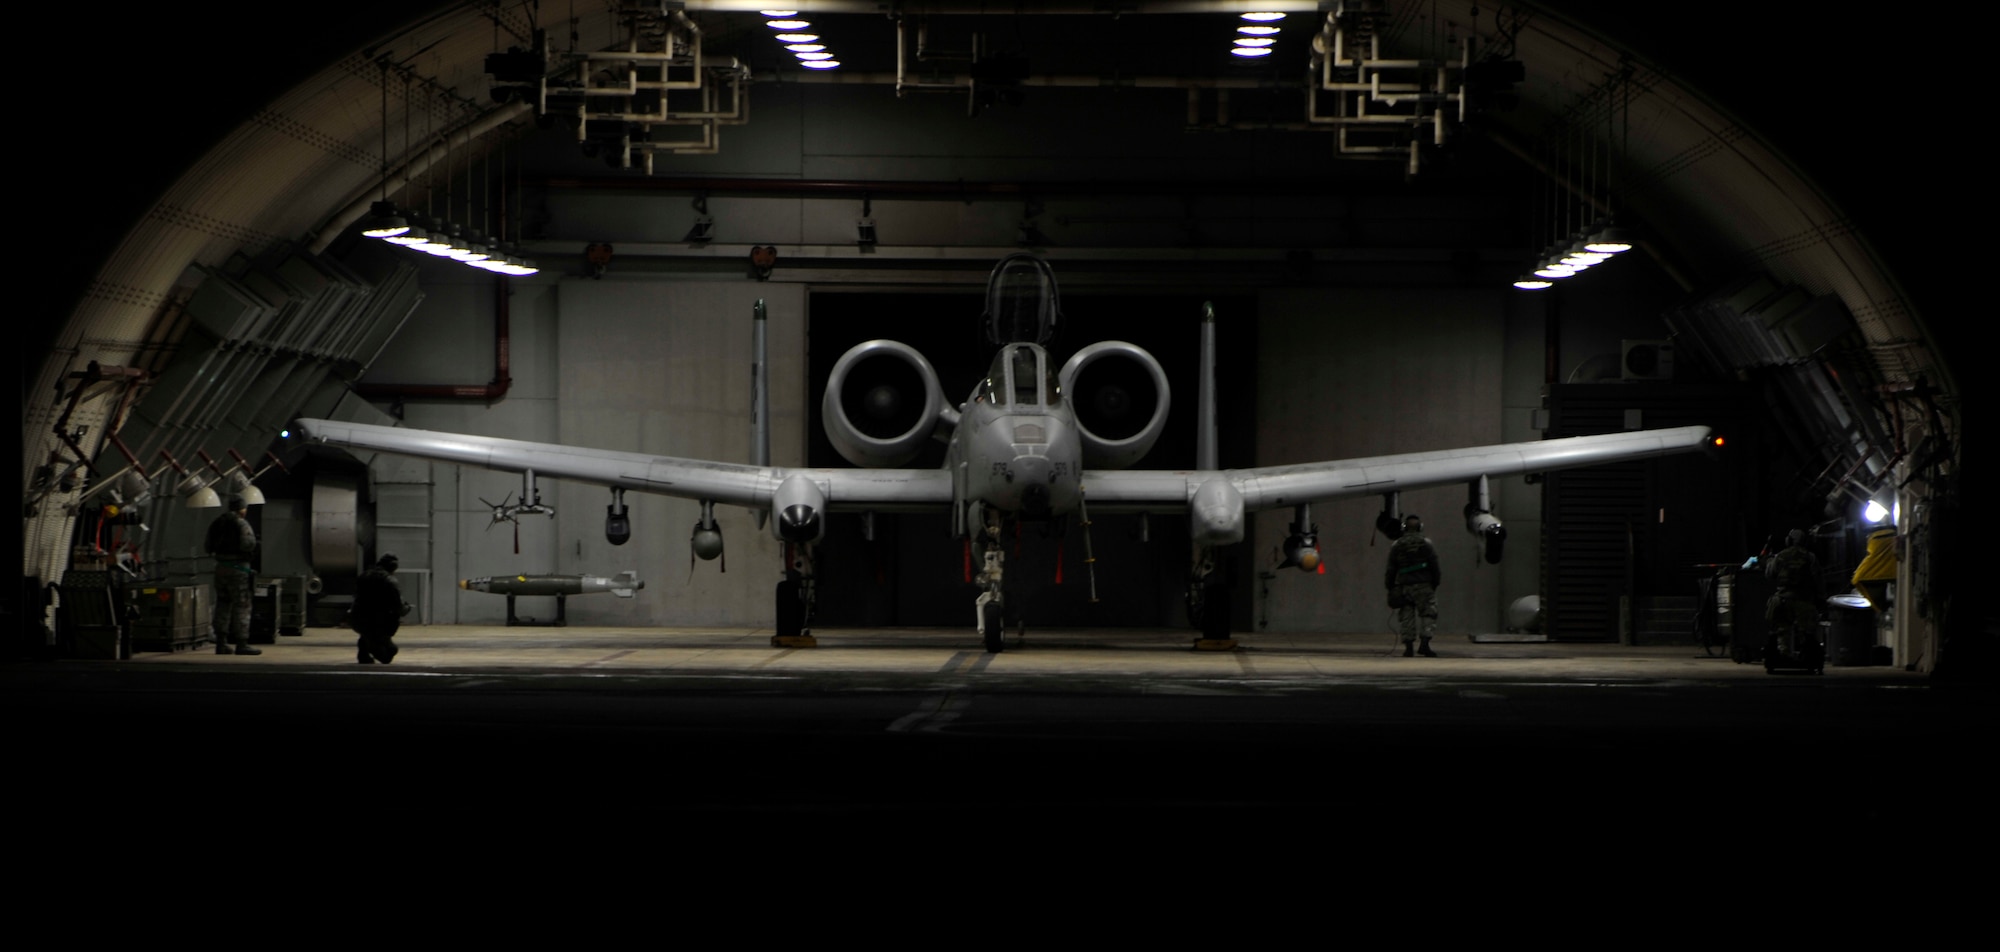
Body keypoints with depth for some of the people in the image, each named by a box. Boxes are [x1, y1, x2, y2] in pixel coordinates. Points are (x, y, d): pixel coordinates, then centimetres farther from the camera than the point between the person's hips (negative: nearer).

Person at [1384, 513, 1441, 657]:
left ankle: (1408, 646, 3)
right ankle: (1424, 644, -14)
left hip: (1404, 585, 3)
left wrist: (1390, 587, 12)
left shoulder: (1396, 545, 6)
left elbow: (1391, 569, 7)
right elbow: (1434, 565, -2)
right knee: (1427, 614, 0)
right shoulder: (1425, 543, -1)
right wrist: (1436, 582, 7)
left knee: (1407, 616, 7)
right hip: (1423, 584, -3)